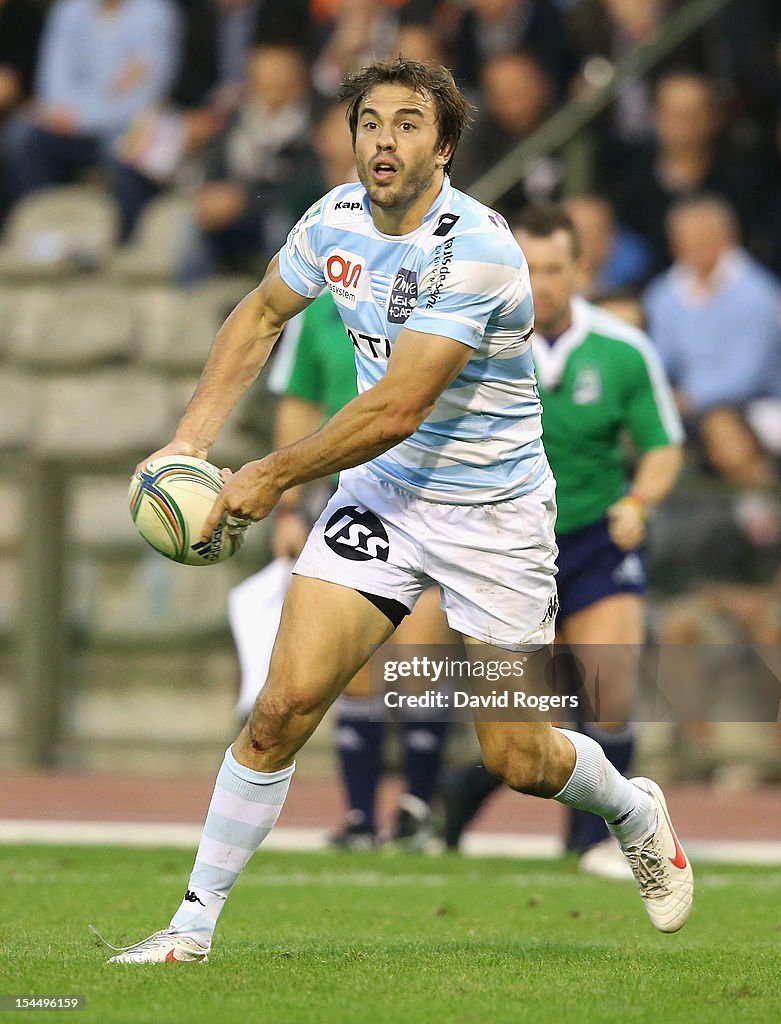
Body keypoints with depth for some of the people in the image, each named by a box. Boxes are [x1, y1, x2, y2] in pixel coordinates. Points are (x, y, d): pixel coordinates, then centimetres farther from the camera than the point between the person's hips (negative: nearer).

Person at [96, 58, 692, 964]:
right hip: (382, 492, 4)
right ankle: (192, 927, -4)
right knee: (286, 703, -12)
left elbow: (397, 410, -28)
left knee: (515, 760, 3)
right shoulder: (336, 220, -4)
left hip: (493, 514, -4)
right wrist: (191, 438, 6)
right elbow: (261, 315, 16)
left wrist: (273, 476, -19)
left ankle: (636, 813, 38)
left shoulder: (477, 249, -26)